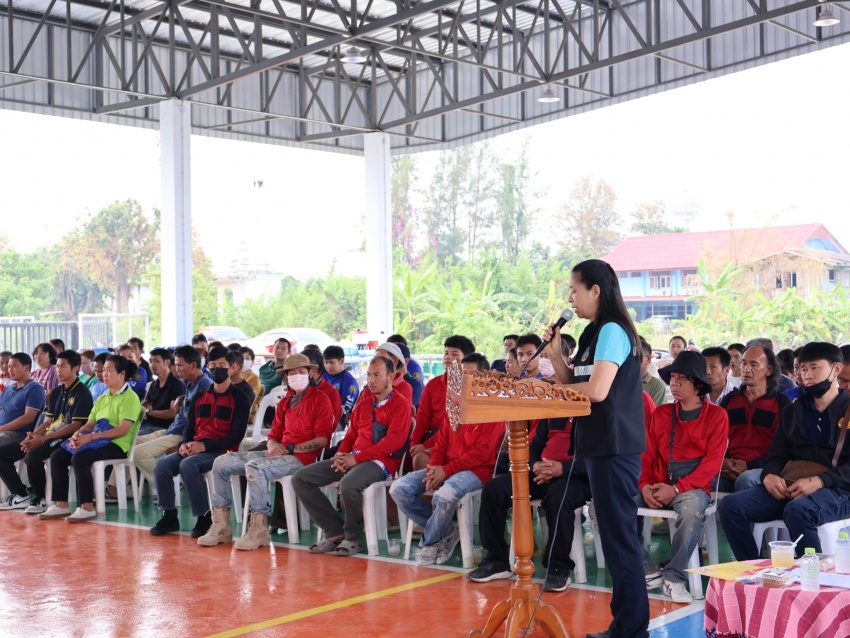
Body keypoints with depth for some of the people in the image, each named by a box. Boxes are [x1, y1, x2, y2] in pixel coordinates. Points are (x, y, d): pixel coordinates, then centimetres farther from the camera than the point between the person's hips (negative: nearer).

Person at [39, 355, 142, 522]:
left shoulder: (130, 397, -7)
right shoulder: (102, 398, 21)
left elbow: (122, 430, -18)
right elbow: (89, 424, 15)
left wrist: (90, 437, -23)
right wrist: (77, 434, -10)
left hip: (118, 446, -9)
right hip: (99, 442, 9)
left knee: (80, 458, -32)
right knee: (57, 456, -6)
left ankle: (87, 508, -27)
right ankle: (61, 505, -4)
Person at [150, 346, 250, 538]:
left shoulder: (239, 398, -1)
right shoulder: (200, 396, 17)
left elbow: (237, 435, -9)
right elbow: (189, 427, 18)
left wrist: (204, 446, -19)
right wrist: (185, 444, -7)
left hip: (221, 452, -6)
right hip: (194, 450, 6)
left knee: (188, 465, -33)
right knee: (162, 464, -19)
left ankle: (205, 516, -19)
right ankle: (169, 515, -8)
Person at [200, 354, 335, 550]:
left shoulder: (320, 399, -2)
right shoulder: (285, 402, 20)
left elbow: (322, 439, -10)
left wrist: (289, 448, -15)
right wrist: (272, 445, -4)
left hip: (301, 457, -8)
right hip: (279, 453, 8)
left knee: (254, 466, -34)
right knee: (221, 463, -5)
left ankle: (259, 530, -27)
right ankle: (221, 526, -5)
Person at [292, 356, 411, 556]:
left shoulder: (400, 404, -2)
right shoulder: (364, 401, 20)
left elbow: (394, 441, -14)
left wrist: (357, 457, -17)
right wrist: (341, 453, -1)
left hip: (380, 462, -8)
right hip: (351, 458, 8)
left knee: (348, 485, -40)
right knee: (300, 478, -5)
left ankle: (352, 538, -12)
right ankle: (335, 531, -5)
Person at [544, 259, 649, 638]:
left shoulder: (612, 330, -13)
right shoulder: (594, 333, 16)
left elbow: (597, 390, -22)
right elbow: (575, 386, 16)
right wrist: (555, 354, 3)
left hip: (614, 447, -10)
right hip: (600, 446, 10)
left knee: (619, 537, -5)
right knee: (614, 536, 14)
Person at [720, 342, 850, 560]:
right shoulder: (792, 412, 23)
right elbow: (777, 457, 18)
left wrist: (819, 481, -21)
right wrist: (769, 476, -6)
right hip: (789, 488, 5)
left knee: (798, 509, -39)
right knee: (731, 505, -18)